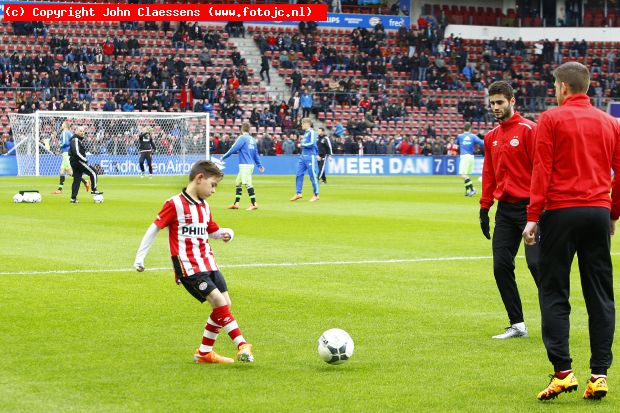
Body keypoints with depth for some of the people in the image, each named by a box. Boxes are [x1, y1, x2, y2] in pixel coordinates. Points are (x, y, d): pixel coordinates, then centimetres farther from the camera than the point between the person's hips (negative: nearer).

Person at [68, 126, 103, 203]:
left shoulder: (78, 139, 19)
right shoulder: (75, 140, -14)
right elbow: (76, 153, -22)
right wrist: (85, 160, -19)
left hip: (74, 162, 10)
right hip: (78, 161, -10)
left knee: (77, 179, 9)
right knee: (93, 173, -6)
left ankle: (73, 198, 7)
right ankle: (94, 190, -1)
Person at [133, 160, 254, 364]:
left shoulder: (204, 207, 15)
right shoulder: (175, 204, -9)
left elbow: (213, 231, 25)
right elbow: (155, 227, -6)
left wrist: (226, 233, 2)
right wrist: (140, 256, -6)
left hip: (208, 262, 9)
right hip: (188, 267, -9)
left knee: (225, 304, 4)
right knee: (219, 301, -19)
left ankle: (204, 352, 15)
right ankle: (242, 346, -18)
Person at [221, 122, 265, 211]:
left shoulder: (242, 138, -8)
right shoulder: (252, 139, 15)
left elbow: (233, 149, -11)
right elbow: (256, 153, 19)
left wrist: (223, 157, -1)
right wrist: (259, 165, 22)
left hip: (245, 165, -8)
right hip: (251, 164, 8)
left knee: (248, 184, -10)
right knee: (238, 183, 14)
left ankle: (254, 204, -13)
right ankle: (236, 203, 15)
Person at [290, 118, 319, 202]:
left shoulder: (312, 132, -9)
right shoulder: (306, 133, 16)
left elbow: (312, 144, -18)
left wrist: (302, 144, -7)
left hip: (310, 157, -9)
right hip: (303, 156, 9)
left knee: (313, 176, -3)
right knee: (299, 174, 5)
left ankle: (316, 195, 4)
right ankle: (298, 193, 9)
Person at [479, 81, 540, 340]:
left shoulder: (528, 129, -6)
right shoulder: (491, 137, 15)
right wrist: (484, 208, 14)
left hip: (528, 206, -7)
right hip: (504, 209, 7)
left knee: (536, 263, -11)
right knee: (501, 266, 1)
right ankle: (517, 325, 9)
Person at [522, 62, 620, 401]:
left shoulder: (551, 119, -2)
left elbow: (542, 170, -7)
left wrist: (533, 216, -6)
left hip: (561, 211, -4)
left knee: (554, 293, 1)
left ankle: (562, 371, -7)